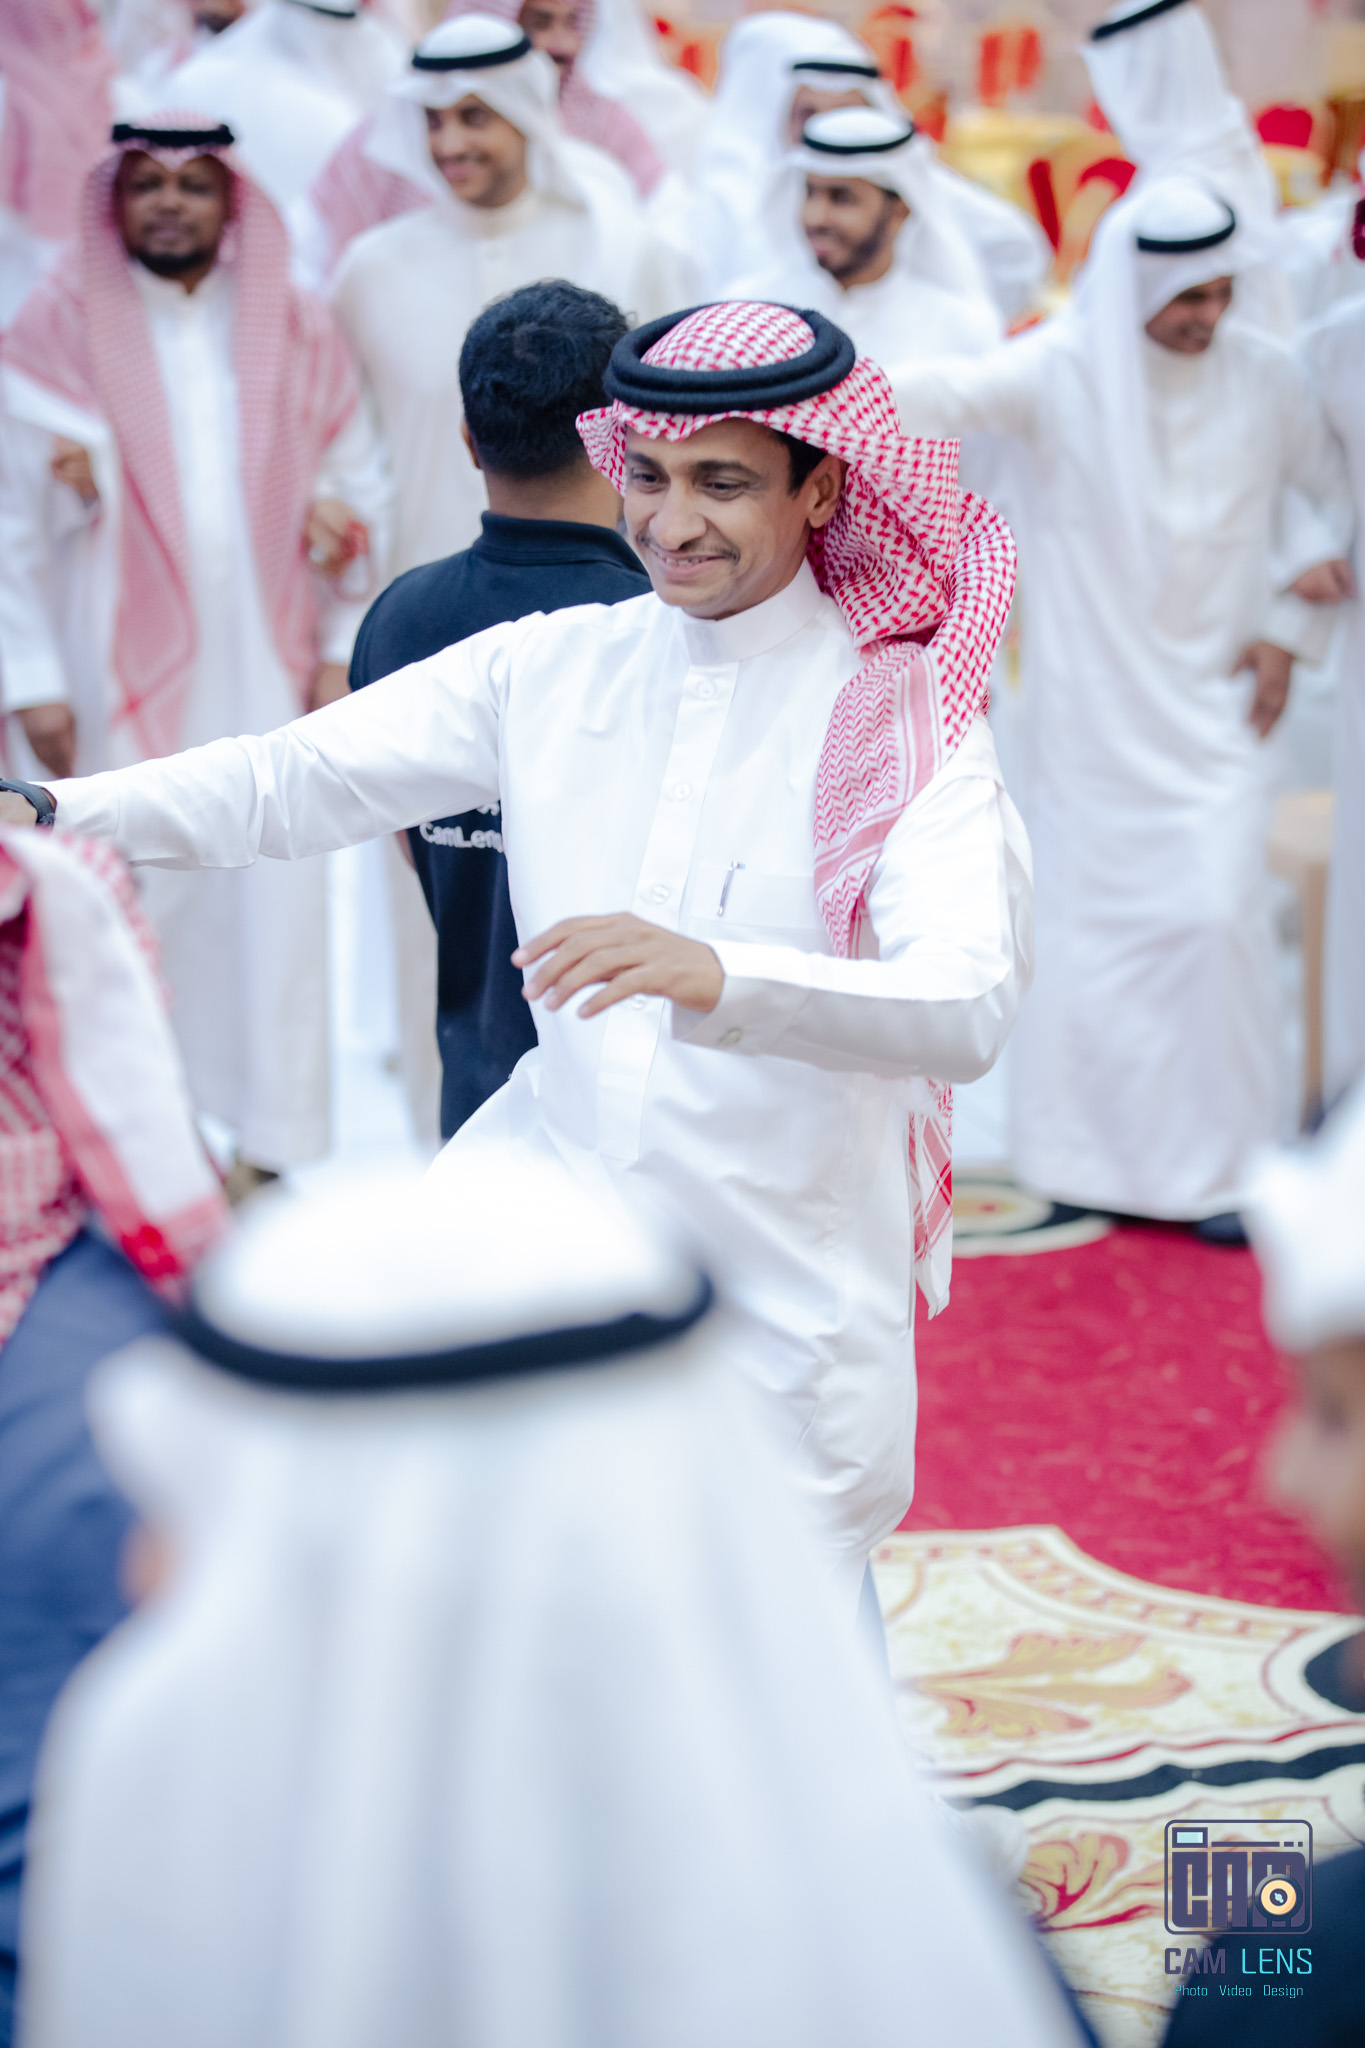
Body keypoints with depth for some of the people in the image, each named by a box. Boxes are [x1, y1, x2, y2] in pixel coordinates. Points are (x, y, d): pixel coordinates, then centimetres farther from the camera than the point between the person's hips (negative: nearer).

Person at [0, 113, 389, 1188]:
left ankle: (272, 1147, 11)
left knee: (276, 900, 1)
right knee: (132, 906, -1)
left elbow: (361, 495, 10)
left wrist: (347, 652, 3)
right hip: (123, 673, -2)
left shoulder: (299, 335, 7)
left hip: (266, 669, 2)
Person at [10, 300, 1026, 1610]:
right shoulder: (549, 667, 2)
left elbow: (969, 1008, -26)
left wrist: (720, 978, -44)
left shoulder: (905, 719, -11)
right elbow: (295, 778, -1)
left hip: (783, 1287, -3)